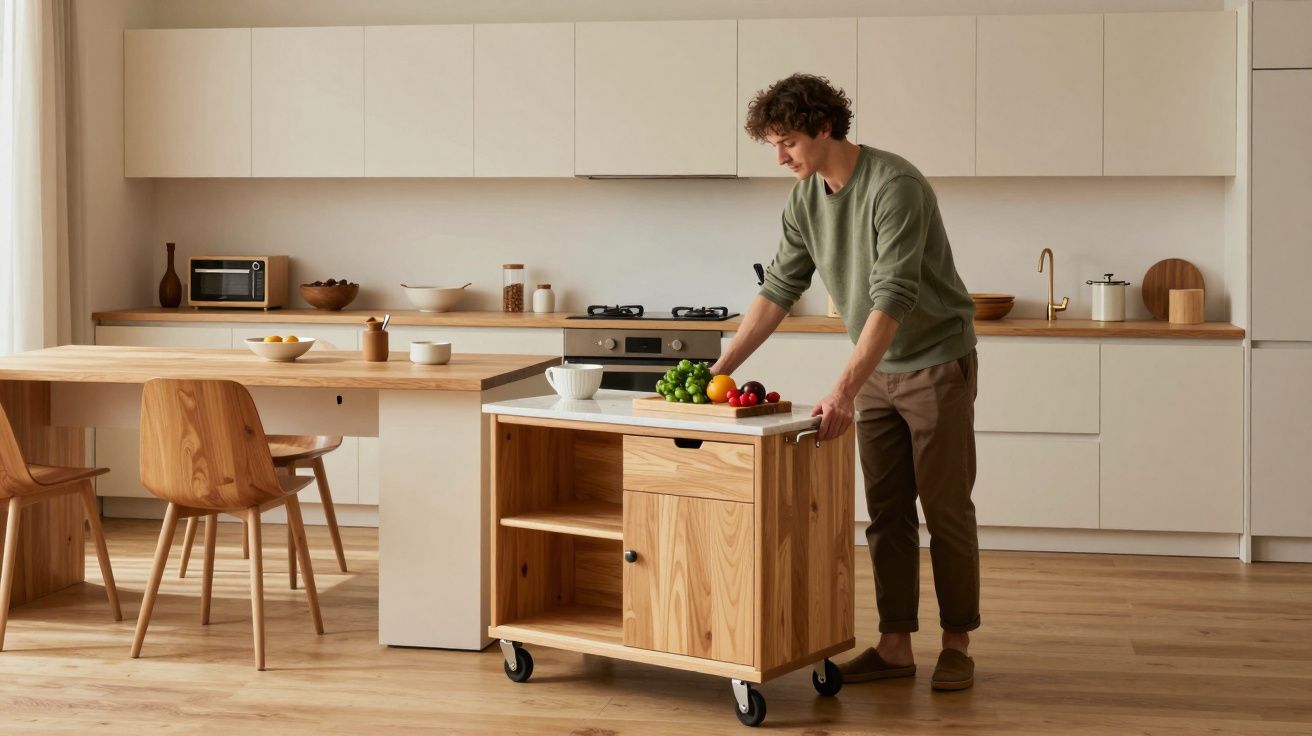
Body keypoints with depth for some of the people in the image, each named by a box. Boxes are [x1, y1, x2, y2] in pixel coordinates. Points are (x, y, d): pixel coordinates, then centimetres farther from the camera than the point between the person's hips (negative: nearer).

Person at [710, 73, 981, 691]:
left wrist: (845, 391, -37)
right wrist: (721, 367, -3)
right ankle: (894, 646, 12)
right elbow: (778, 290, 4)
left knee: (946, 510, 1)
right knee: (887, 513, 7)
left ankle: (957, 645, 11)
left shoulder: (894, 186, -25)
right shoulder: (804, 199, -1)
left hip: (937, 363, -7)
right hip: (879, 369, 7)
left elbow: (893, 299, -32)